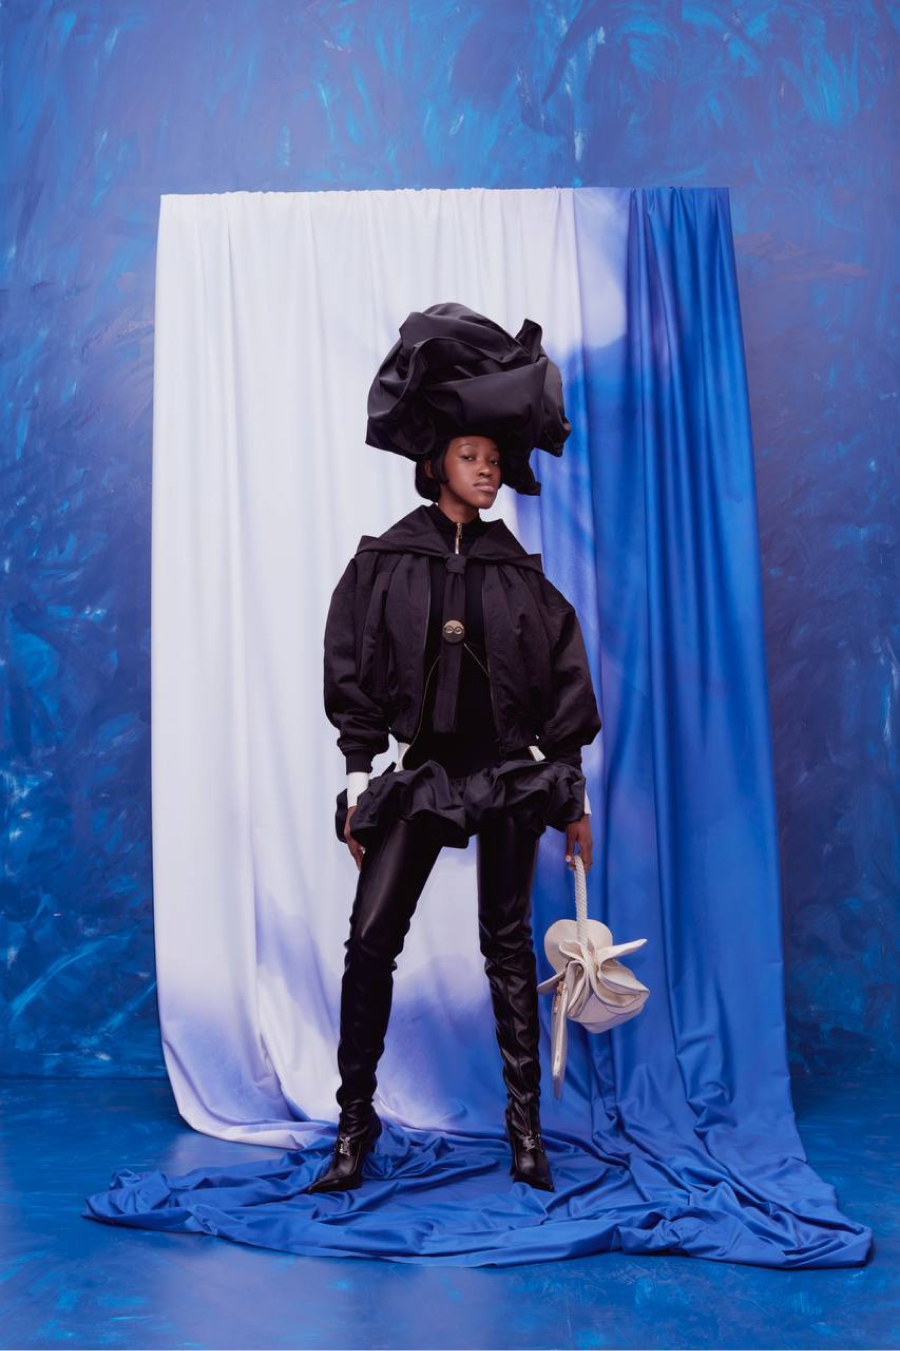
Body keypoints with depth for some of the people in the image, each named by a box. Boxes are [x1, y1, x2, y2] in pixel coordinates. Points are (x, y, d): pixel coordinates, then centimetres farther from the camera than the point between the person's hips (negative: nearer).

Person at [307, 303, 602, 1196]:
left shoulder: (519, 571, 6)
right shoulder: (383, 560, 2)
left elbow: (563, 682, 8)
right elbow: (352, 676, 0)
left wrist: (573, 794, 6)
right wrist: (359, 783, -5)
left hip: (510, 773, 1)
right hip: (419, 772, -1)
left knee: (508, 945, 6)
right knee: (371, 939, -7)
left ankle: (525, 1125, 16)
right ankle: (356, 1123, 8)